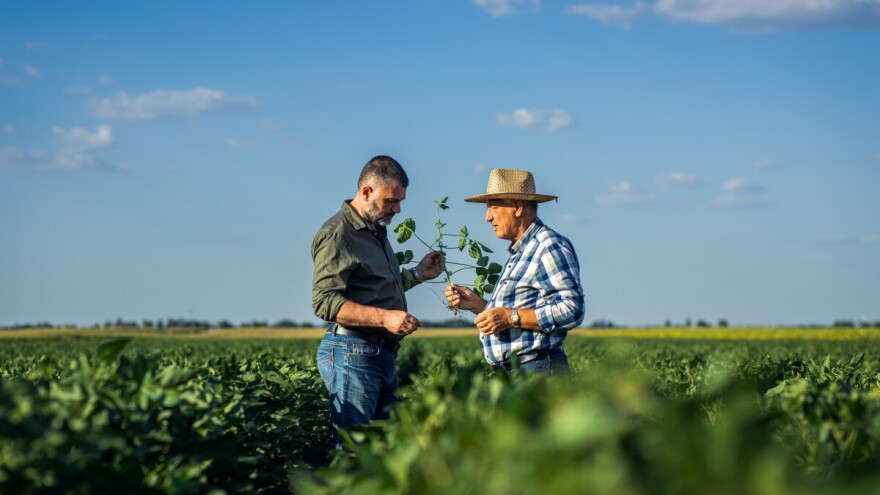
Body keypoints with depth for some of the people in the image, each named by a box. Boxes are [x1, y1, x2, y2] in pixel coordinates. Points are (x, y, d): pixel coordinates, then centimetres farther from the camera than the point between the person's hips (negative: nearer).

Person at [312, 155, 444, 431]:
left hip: (384, 355, 10)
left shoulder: (377, 230, 20)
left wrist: (418, 274, 18)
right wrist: (384, 317, -28)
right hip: (352, 354, -9)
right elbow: (326, 302, -20)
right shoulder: (337, 234, -11)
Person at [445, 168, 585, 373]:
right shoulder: (520, 252, 22)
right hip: (512, 372, 9)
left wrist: (511, 317, -20)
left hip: (538, 370, -9)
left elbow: (571, 310, -19)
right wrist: (477, 304, 11)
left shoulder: (550, 247, -9)